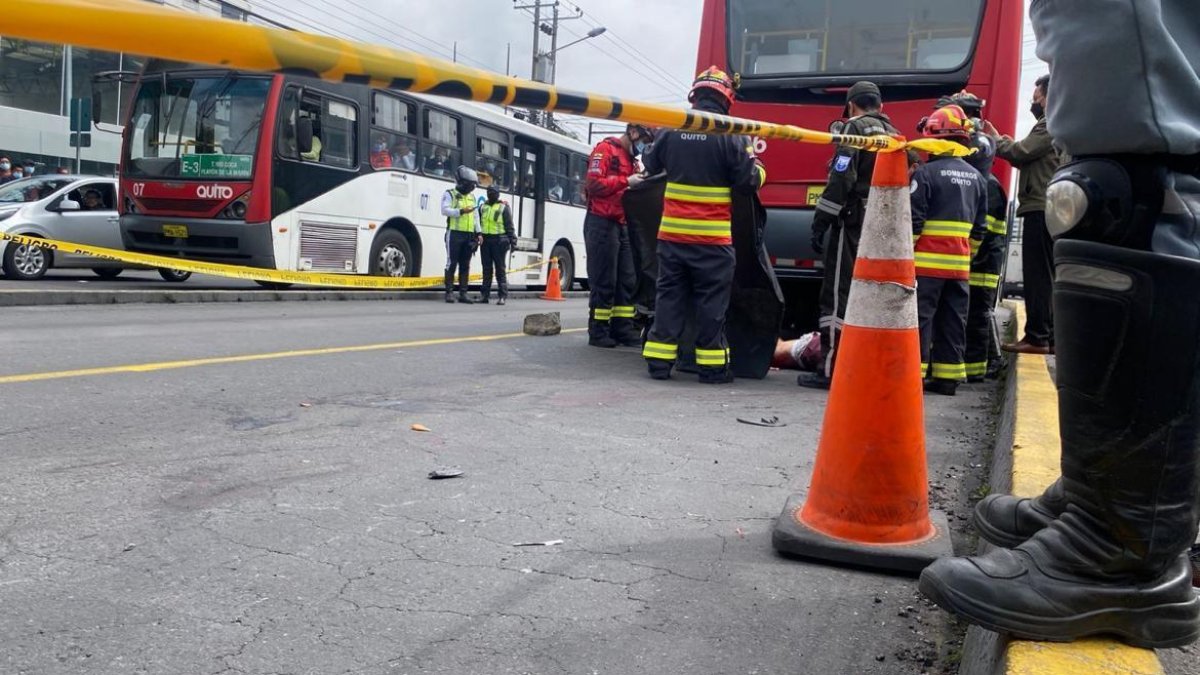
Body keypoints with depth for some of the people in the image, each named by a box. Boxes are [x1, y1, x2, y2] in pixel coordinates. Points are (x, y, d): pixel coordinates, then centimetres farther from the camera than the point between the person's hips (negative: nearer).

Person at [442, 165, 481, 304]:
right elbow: (445, 210, -13)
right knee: (452, 263, -4)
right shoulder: (450, 194, 1)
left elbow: (475, 217, 20)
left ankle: (463, 293, 9)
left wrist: (478, 233, 12)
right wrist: (461, 211, -22)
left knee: (465, 265, 6)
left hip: (469, 235, 6)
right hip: (454, 233, -6)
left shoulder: (472, 197, 20)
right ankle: (449, 292, -1)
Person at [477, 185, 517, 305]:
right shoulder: (483, 207, 15)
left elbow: (509, 226, -2)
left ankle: (503, 296, 0)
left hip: (499, 241, -4)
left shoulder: (504, 207, 2)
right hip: (485, 240, 4)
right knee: (487, 269, 7)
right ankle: (484, 295, 10)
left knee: (500, 269, -2)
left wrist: (513, 242, -8)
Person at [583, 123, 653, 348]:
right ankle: (598, 331, 2)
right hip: (602, 223, -9)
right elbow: (594, 184, -17)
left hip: (621, 224, 9)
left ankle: (623, 329, 11)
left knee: (627, 280, 6)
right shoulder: (605, 149, -7)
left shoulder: (629, 158, 20)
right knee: (604, 281, -5)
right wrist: (626, 182, -20)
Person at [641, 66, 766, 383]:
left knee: (669, 295, 10)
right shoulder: (731, 135, -9)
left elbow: (651, 165, 17)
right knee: (711, 301, 4)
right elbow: (749, 181, -6)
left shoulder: (673, 130, 3)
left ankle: (659, 360, 11)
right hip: (713, 238, -3)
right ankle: (712, 365, 8)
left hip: (672, 233, 4)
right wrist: (755, 163, 15)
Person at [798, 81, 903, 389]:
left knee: (838, 295, -6)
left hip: (854, 225, -8)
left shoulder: (856, 129, -5)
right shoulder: (895, 135, 19)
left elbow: (841, 180, -16)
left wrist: (820, 223, -14)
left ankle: (831, 369, -8)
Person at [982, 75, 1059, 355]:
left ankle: (1037, 337, -10)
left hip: (1041, 210, -10)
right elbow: (1029, 159, 20)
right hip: (1048, 210, 10)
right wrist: (1000, 139, 14)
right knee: (1047, 276, 10)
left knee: (1037, 275, -10)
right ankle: (1050, 337, 13)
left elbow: (1020, 152, -14)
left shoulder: (1051, 125, -7)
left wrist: (993, 139, 2)